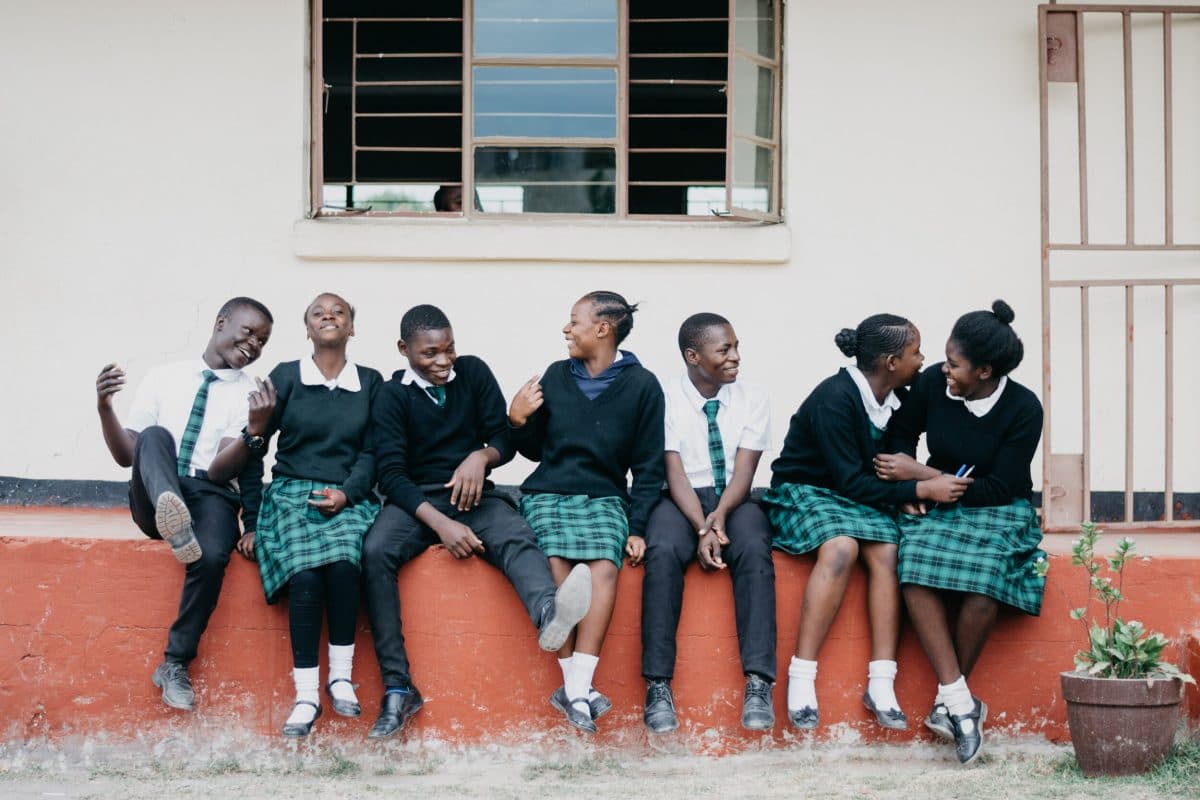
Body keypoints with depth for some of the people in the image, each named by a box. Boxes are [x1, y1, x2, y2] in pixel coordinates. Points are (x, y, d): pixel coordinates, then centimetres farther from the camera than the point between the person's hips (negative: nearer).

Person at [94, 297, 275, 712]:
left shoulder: (251, 393, 7)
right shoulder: (163, 378, 12)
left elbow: (221, 469, -5)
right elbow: (126, 455, 9)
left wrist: (254, 431, -22)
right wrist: (104, 409, -8)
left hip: (212, 497, -1)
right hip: (154, 501, 1)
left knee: (211, 557, -34)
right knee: (154, 436, -29)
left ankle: (175, 663, -19)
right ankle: (171, 518, -58)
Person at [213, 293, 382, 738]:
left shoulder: (370, 383, 12)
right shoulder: (285, 377, 8)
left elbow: (372, 451, 8)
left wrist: (347, 493, -11)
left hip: (349, 498, 1)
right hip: (293, 494, -1)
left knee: (343, 562, -34)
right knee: (306, 574, -30)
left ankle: (341, 675, -19)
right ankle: (306, 695, -26)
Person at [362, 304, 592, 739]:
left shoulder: (474, 373, 8)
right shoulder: (393, 396, 1)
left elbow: (506, 439, 8)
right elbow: (391, 473, -7)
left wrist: (482, 457, -17)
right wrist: (440, 524, -23)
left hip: (474, 496, 1)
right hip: (416, 499, -1)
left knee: (518, 538, -33)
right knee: (375, 551, -33)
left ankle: (549, 614, -68)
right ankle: (398, 688, -34)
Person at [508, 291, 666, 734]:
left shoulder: (641, 385, 3)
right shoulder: (557, 376, 10)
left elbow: (648, 466, 4)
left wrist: (638, 527, -7)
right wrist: (518, 420, -2)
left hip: (604, 497, -1)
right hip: (547, 493, 1)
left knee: (605, 567, -32)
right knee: (556, 567, -30)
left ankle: (575, 688, -35)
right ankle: (576, 687, -27)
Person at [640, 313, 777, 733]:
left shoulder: (752, 398, 4)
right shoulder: (665, 398, -3)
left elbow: (743, 471, -5)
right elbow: (674, 473, -10)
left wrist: (720, 515, -25)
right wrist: (702, 528, -25)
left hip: (734, 500, 2)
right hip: (681, 500, -1)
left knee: (754, 551, -32)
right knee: (663, 551, -34)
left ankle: (758, 683, -37)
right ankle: (658, 685, -32)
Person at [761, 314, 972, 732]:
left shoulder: (892, 399, 2)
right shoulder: (835, 398, -21)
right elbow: (850, 482, -22)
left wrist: (911, 490, -7)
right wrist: (920, 489, -23)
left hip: (860, 496, 6)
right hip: (805, 492, -6)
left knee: (886, 548, -26)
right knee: (841, 546, -37)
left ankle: (881, 683, -30)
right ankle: (801, 678, -34)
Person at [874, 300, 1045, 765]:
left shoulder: (1023, 409, -14)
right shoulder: (933, 383, -5)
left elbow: (999, 489, -15)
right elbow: (902, 434, 15)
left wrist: (923, 474, -15)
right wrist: (906, 486, -3)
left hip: (997, 511, -3)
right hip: (936, 503, 3)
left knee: (982, 583, -35)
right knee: (915, 571, -32)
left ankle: (947, 700, -14)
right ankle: (960, 700, -29)